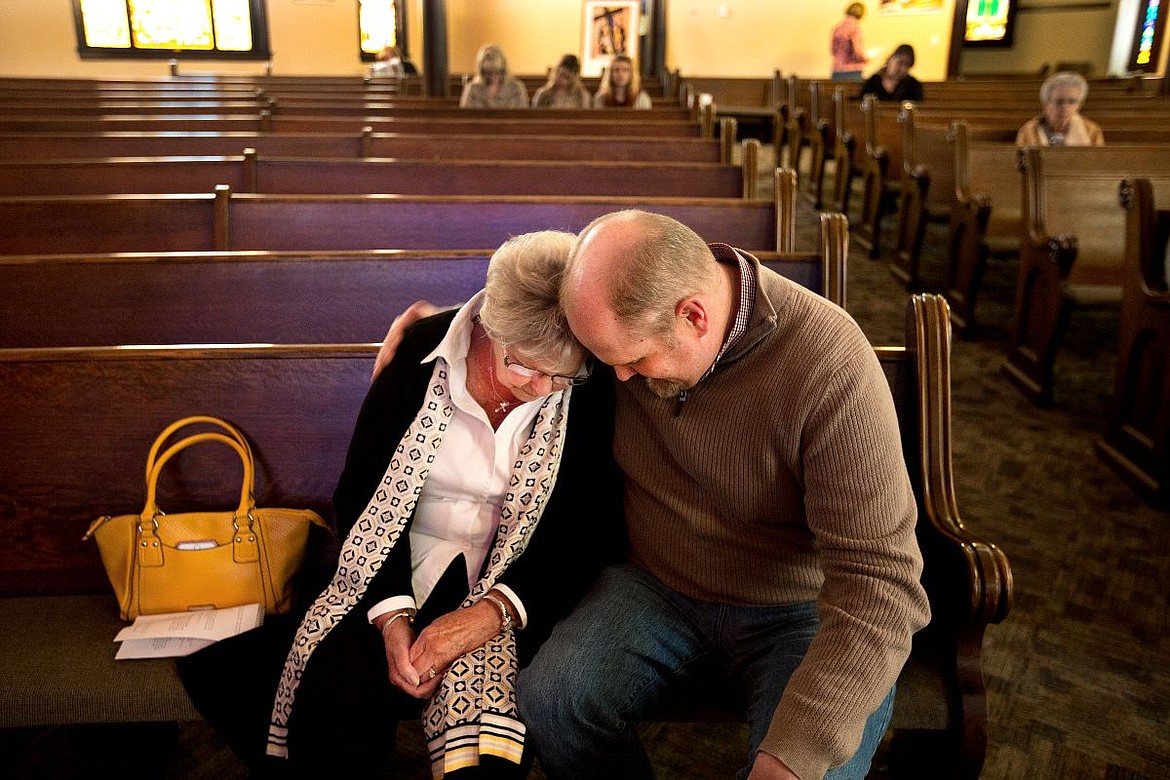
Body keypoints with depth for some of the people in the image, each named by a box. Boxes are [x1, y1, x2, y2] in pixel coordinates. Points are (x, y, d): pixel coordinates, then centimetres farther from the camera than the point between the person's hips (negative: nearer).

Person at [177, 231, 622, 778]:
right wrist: (392, 615, -17)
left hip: (517, 586, 0)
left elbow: (593, 530, -7)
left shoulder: (592, 393, -10)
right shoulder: (422, 352, -8)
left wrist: (492, 612, -22)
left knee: (480, 697, -31)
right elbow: (361, 494, -4)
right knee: (335, 697, -26)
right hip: (402, 572, 1)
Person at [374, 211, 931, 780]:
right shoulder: (629, 315, -10)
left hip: (801, 612, -3)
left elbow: (878, 581, -28)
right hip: (659, 586, 4)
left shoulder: (827, 368, -27)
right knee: (548, 700, -23)